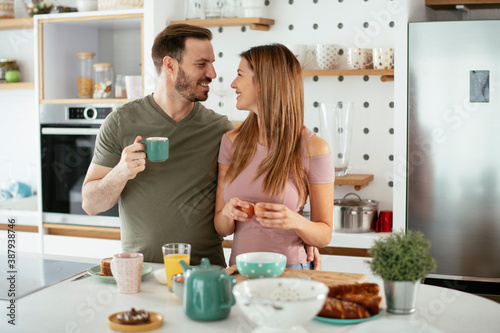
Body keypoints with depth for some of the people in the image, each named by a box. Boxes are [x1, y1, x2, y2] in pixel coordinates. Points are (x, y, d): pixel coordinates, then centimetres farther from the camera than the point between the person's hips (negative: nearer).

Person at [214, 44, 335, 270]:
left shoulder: (314, 148, -6)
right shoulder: (232, 142, 6)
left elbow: (324, 236, 0)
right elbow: (221, 229, 8)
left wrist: (295, 222, -19)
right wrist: (227, 213, -13)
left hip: (289, 270, -4)